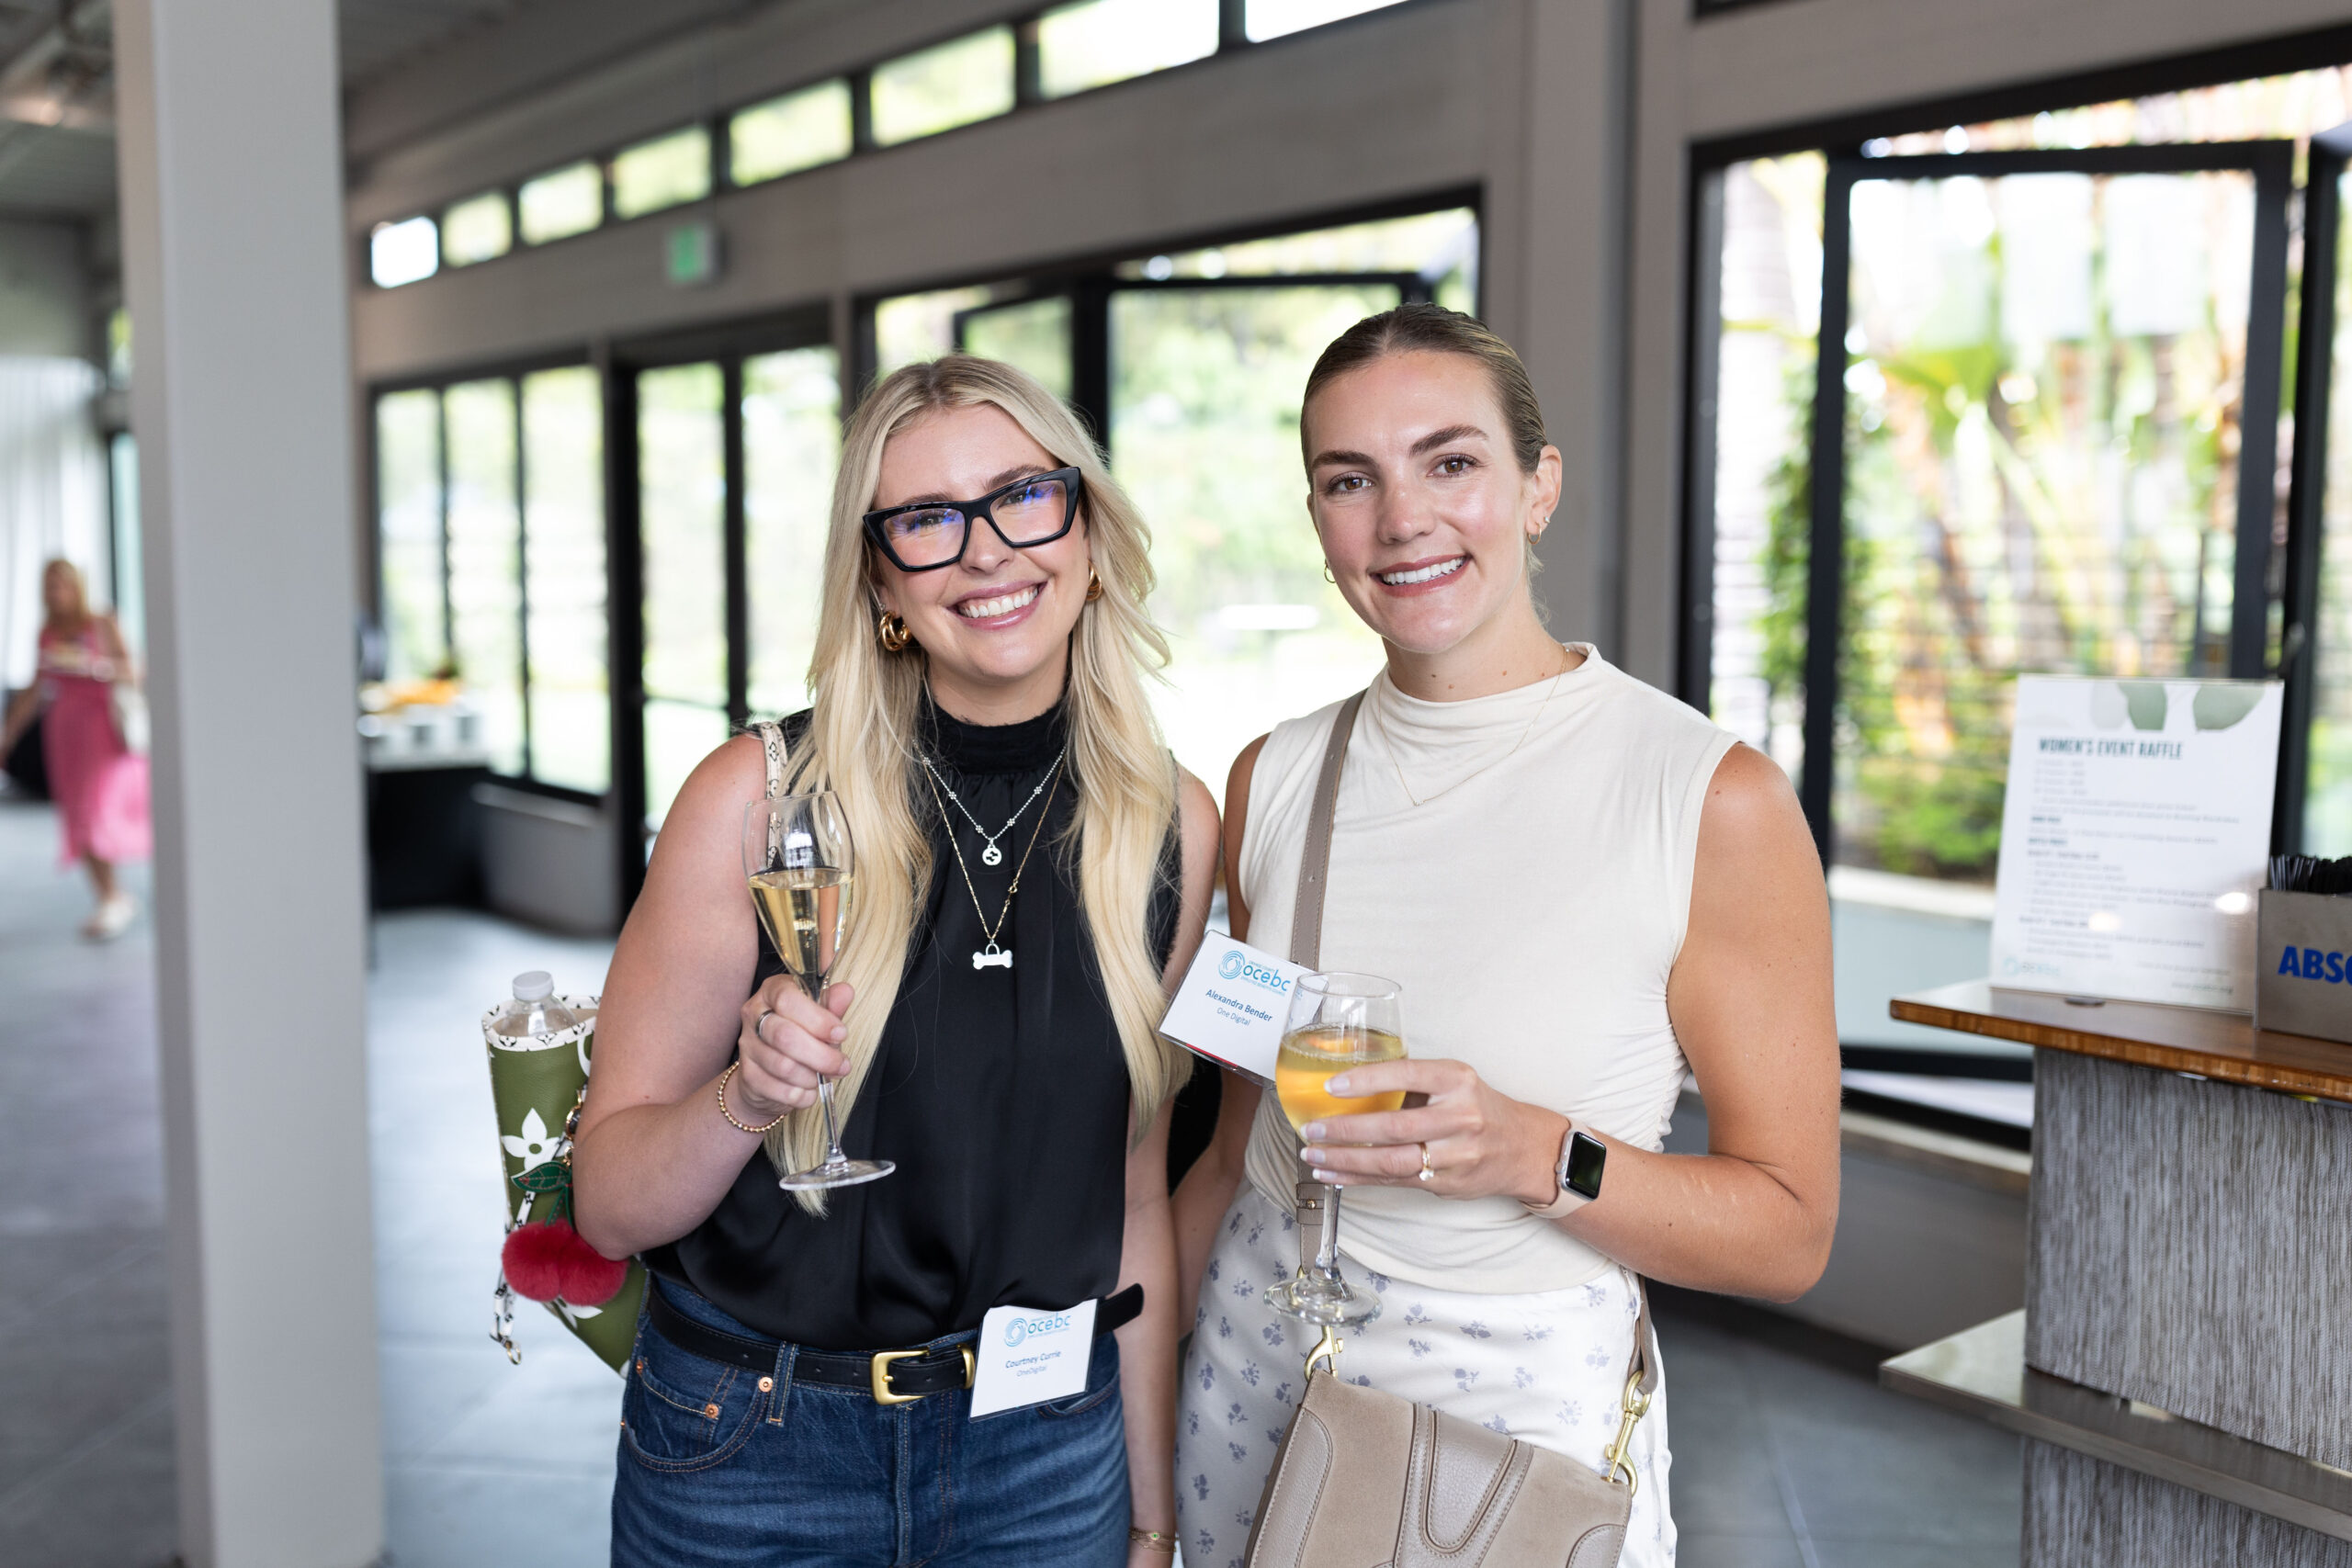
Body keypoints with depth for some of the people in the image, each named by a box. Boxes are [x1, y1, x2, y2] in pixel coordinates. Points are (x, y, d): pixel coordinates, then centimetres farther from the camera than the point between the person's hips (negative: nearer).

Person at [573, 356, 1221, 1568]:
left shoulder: (1172, 827, -6)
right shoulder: (759, 797, -15)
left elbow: (1133, 1194, 4)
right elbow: (606, 1206, -9)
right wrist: (745, 1100, -29)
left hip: (1046, 1457, 2)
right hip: (753, 1457, -2)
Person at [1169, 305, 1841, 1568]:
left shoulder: (1718, 801, -15)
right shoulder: (1273, 781, -2)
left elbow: (1788, 1233, -11)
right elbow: (1241, 1143, 9)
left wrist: (1535, 1155, -25)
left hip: (1527, 1395, -4)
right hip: (1259, 1364, 4)